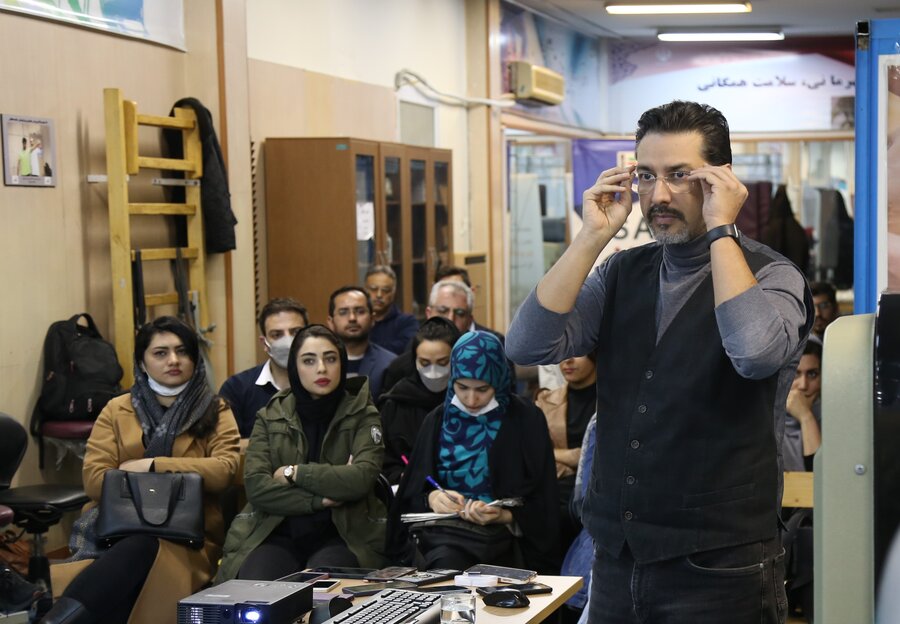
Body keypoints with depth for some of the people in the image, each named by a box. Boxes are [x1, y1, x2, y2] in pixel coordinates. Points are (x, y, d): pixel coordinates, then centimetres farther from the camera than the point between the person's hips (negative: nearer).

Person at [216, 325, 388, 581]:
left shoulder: (361, 415, 6)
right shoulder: (271, 416, 11)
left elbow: (361, 478, -13)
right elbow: (256, 486, -3)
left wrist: (294, 473, -6)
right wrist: (321, 499, -12)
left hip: (341, 534, -1)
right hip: (277, 533, 1)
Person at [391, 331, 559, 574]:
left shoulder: (526, 420, 2)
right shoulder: (439, 420, 12)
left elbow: (540, 504, 0)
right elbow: (412, 494, 12)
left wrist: (503, 516, -19)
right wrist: (430, 498, -11)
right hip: (441, 531, 3)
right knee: (446, 563, -33)